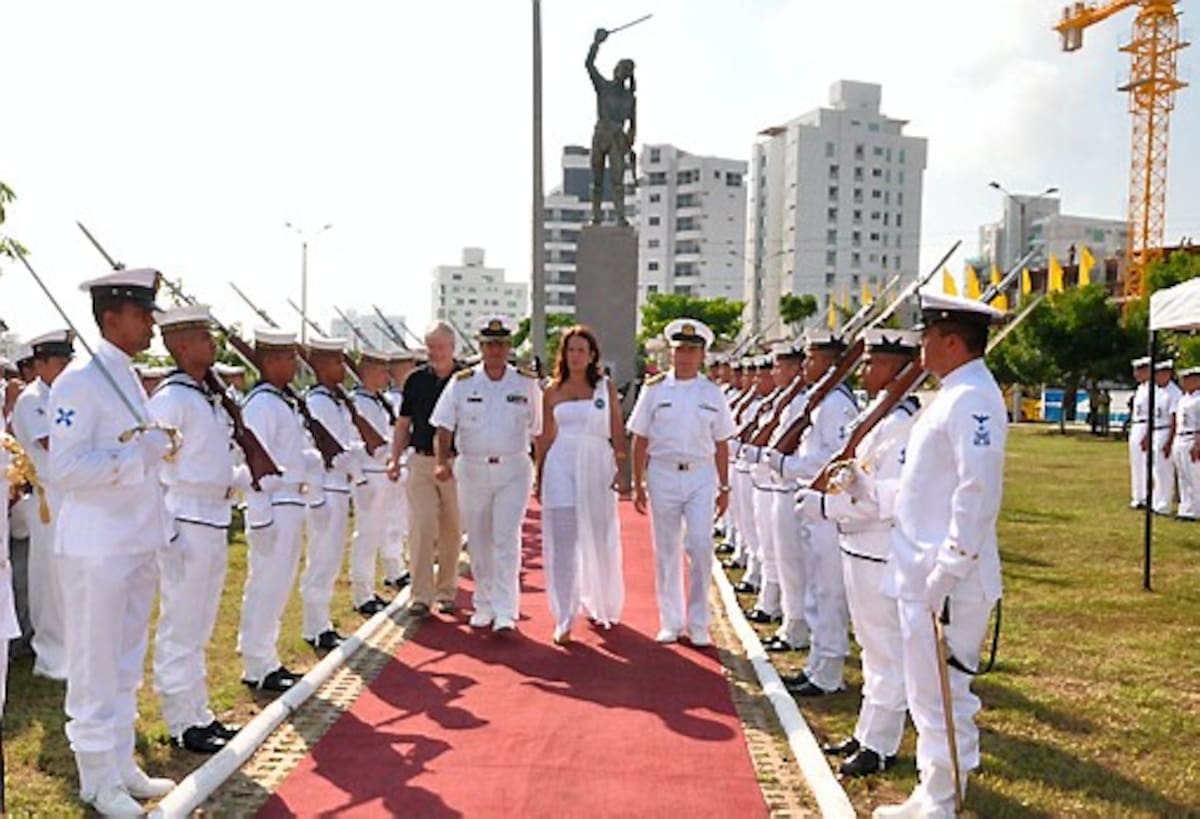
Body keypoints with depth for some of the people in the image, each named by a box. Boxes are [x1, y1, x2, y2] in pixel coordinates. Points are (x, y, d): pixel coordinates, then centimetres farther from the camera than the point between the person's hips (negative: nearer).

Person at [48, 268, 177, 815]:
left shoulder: (130, 379, 12)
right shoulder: (80, 381, -14)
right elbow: (64, 469, -21)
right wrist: (138, 455, -23)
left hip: (139, 543, 8)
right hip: (97, 548, -8)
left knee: (126, 664, 17)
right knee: (95, 667, 4)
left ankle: (121, 762, 30)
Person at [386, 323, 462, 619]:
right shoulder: (416, 379, 6)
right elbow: (403, 423, 12)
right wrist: (395, 459, 6)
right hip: (420, 462, 1)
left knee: (452, 530, 7)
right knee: (421, 528, -6)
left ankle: (446, 592, 21)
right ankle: (421, 595, -1)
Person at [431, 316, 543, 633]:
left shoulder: (527, 384, 2)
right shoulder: (462, 383, 2)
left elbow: (538, 431, 8)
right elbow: (445, 428, 1)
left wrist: (543, 474, 8)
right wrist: (443, 461, -14)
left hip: (514, 470, -2)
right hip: (472, 468, 2)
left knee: (506, 539, -9)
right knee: (478, 541, 10)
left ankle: (506, 613, -7)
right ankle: (484, 605, 24)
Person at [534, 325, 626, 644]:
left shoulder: (606, 387, 7)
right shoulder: (553, 391, 9)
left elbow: (617, 431, 5)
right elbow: (546, 436, 11)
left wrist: (620, 466, -5)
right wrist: (539, 476, 10)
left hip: (596, 465, 0)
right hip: (561, 465, 0)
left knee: (599, 542, 10)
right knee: (562, 543, -3)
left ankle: (601, 606, 32)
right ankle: (564, 619, 3)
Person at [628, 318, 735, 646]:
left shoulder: (712, 394, 6)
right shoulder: (654, 389, 3)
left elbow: (721, 444, 9)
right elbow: (640, 440, 4)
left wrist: (724, 487, 8)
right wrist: (638, 485, 1)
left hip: (701, 475, 0)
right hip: (663, 474, 0)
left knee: (700, 546, -8)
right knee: (666, 551, 6)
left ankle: (698, 623, 6)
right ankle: (670, 622, 18)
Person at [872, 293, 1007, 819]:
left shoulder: (973, 399, -16)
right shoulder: (952, 395, 15)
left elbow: (978, 494, -23)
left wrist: (946, 573, -23)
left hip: (946, 581, -10)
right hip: (921, 573, 10)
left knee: (943, 694, 1)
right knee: (926, 692, 18)